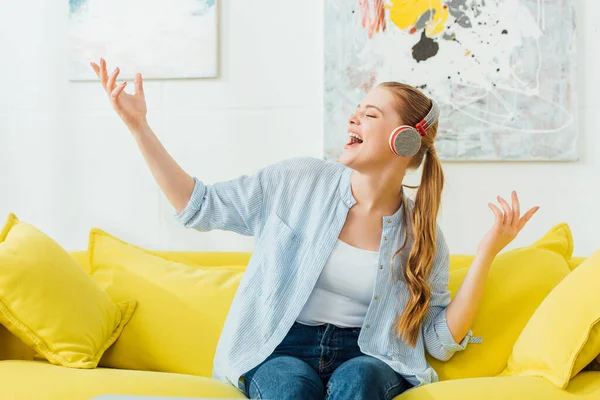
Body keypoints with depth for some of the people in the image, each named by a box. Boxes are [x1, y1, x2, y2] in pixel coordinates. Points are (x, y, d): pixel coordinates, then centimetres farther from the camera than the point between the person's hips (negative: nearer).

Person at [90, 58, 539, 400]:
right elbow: (199, 207, 3)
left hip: (364, 355, 1)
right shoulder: (298, 182, 0)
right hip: (282, 351, 0)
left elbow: (441, 341, 1)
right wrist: (139, 127, -3)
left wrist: (488, 251, -7)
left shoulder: (421, 235, 2)